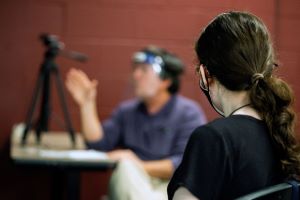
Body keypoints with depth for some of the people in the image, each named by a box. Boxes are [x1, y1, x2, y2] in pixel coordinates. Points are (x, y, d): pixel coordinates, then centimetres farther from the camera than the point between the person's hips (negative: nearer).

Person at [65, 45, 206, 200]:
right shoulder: (126, 111, 19)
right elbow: (98, 144, 8)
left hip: (171, 187, -4)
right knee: (125, 166, -31)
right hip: (130, 186, 4)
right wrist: (87, 104, 2)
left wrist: (142, 167, -13)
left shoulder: (188, 113, 2)